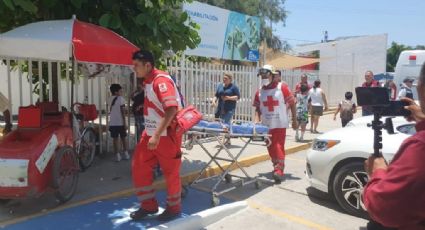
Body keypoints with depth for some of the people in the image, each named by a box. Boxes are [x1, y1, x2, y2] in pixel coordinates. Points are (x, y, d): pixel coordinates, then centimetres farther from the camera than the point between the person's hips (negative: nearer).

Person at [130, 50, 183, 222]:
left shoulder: (162, 80, -19)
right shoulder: (148, 82, 10)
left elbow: (171, 109, -30)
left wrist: (157, 135, -32)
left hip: (166, 135, -9)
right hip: (150, 134, 9)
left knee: (170, 173, 6)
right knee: (139, 168, 12)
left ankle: (174, 208, 26)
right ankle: (148, 205, 27)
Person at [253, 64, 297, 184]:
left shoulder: (282, 87, -6)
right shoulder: (259, 91, 4)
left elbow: (292, 103, -4)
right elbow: (258, 108, 9)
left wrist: (294, 120, -5)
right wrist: (257, 120, -7)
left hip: (280, 123, -4)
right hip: (266, 124, 5)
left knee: (279, 146, -10)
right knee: (270, 147, 12)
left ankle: (279, 170, -8)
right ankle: (277, 168, 30)